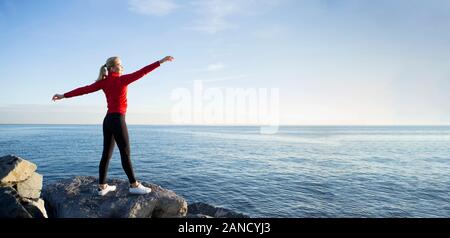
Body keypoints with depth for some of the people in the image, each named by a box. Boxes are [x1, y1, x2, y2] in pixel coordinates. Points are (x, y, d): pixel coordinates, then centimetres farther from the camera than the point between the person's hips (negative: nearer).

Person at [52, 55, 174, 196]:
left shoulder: (103, 82, 7)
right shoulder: (121, 80, -10)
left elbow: (84, 89, 8)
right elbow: (141, 72, -13)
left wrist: (64, 95, 15)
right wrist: (160, 62, -12)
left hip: (108, 120, 7)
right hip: (118, 120, -7)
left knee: (106, 154, 10)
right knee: (125, 154, -2)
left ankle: (102, 187, 17)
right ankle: (134, 185, 5)